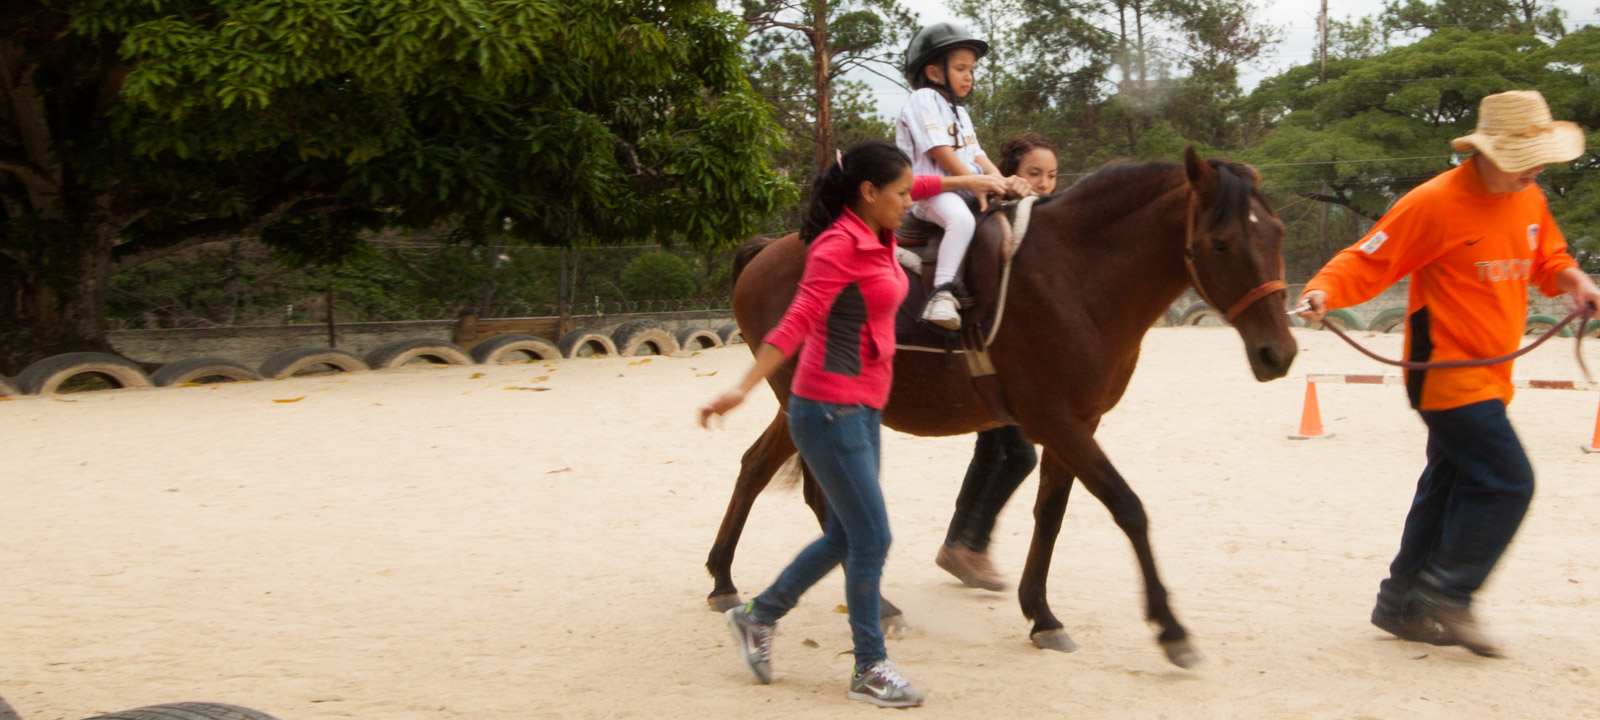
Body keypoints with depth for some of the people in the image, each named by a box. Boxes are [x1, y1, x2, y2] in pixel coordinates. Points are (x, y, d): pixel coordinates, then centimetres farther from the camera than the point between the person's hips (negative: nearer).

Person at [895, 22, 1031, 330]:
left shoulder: (960, 113, 25)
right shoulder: (924, 100, -3)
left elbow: (976, 154, 14)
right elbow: (940, 152, -13)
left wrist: (1002, 181, -5)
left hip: (963, 190, 10)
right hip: (929, 191, -10)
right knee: (962, 218, -38)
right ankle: (942, 293, -42)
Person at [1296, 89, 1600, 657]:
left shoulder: (1529, 200, 10)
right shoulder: (1435, 203, -15)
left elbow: (1546, 259, 25)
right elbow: (1368, 261, -14)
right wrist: (1324, 291, -31)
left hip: (1489, 376, 8)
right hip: (1447, 372, -8)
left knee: (1451, 488, 12)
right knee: (1508, 482, -14)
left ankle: (1402, 604, 22)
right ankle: (1445, 595, -2)